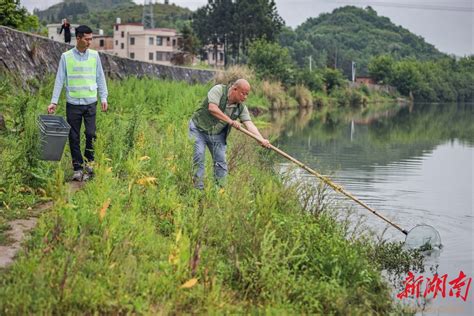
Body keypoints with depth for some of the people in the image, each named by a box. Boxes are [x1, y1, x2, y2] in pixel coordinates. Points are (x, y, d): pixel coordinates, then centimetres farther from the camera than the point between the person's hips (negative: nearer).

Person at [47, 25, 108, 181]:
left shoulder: (94, 55, 5)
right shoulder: (66, 57, 0)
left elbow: (100, 78, 9)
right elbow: (60, 80, 0)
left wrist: (104, 98, 2)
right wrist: (54, 101, -5)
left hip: (90, 102, 1)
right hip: (73, 103, -1)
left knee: (91, 134, -8)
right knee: (74, 137, 2)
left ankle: (89, 161, 12)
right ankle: (78, 168, 10)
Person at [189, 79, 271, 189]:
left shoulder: (241, 107, -6)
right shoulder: (218, 90, -19)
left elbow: (249, 123, -16)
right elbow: (212, 108, -31)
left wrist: (261, 139, -31)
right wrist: (230, 121, -32)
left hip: (217, 134, 5)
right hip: (199, 128, -5)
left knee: (221, 162, 0)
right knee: (199, 155, -14)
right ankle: (198, 187, -8)